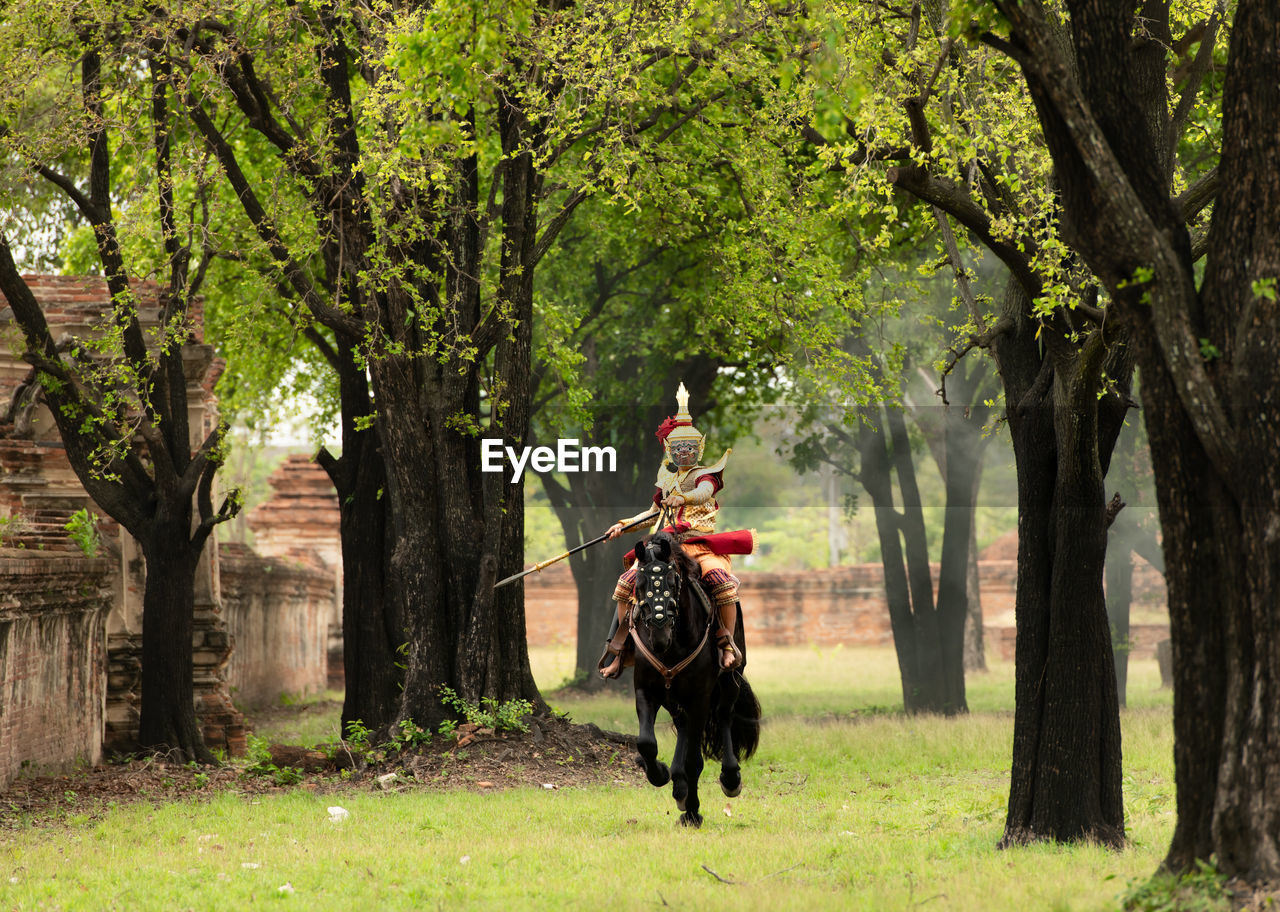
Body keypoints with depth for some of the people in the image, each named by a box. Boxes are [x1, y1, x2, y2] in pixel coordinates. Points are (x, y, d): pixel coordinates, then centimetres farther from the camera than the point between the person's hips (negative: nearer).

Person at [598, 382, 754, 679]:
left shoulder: (705, 475, 6)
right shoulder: (666, 479, 22)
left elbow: (704, 491, -18)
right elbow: (655, 513, 33)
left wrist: (683, 498, -39)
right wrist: (625, 525, 21)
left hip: (701, 541, -4)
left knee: (720, 578, -34)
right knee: (629, 579, -16)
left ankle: (727, 644, -23)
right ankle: (619, 647, -8)